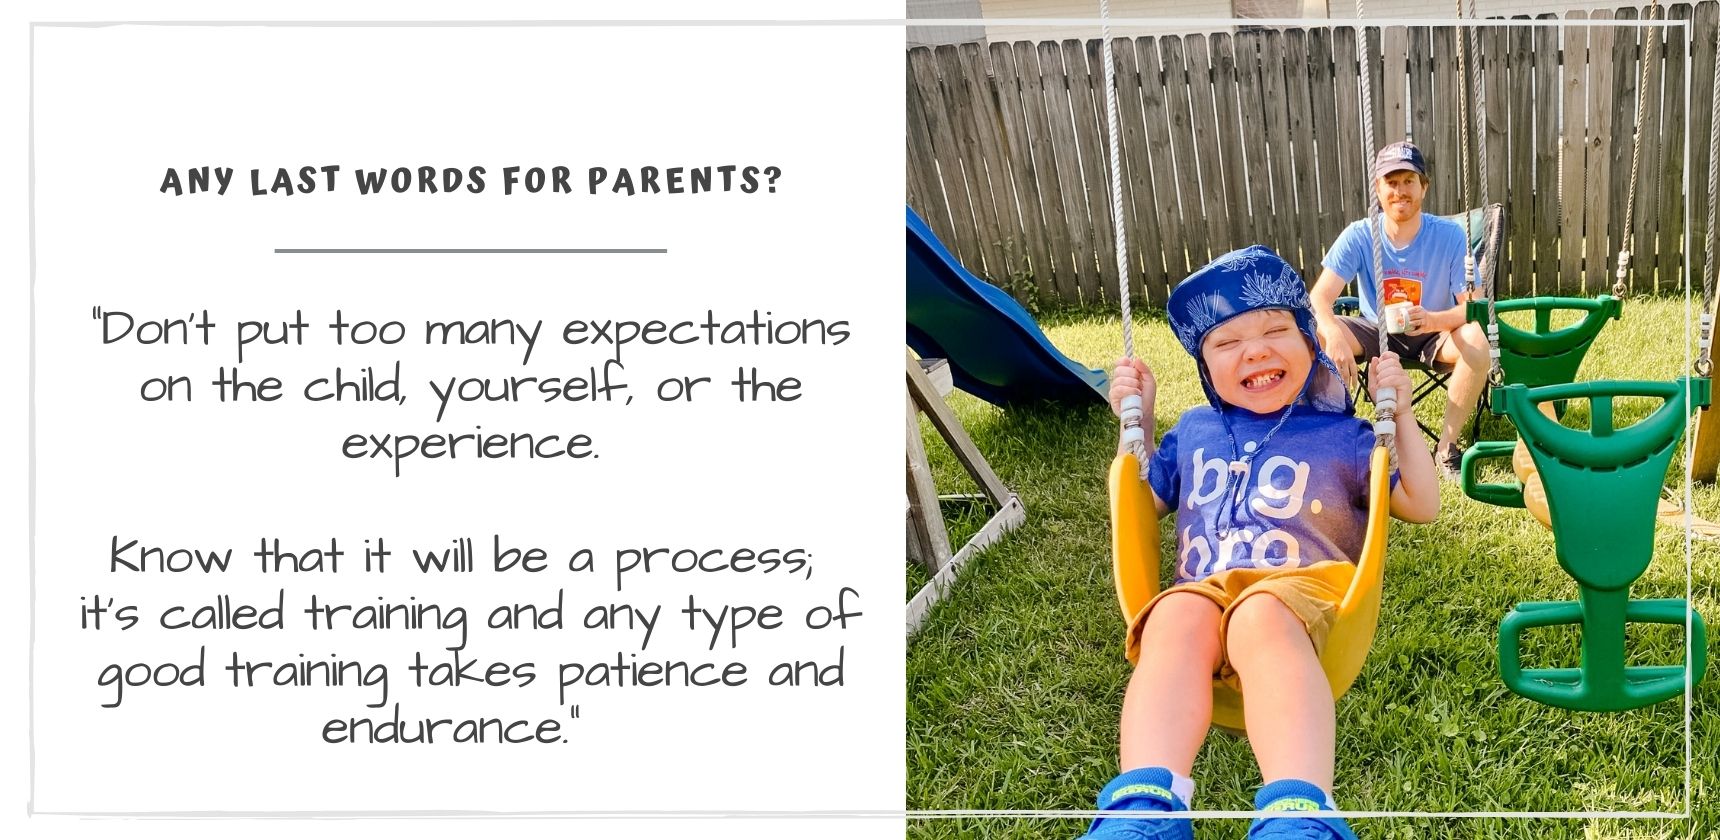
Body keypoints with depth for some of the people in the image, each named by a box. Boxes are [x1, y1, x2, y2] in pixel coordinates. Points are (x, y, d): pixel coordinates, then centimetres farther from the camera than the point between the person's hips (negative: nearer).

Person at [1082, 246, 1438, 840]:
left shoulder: (1340, 436, 19)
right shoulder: (1193, 432, 27)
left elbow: (1422, 505, 19)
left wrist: (1400, 413, 11)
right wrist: (1137, 421, 27)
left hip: (1299, 591, -2)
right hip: (1202, 591, 2)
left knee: (1260, 617, -42)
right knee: (1176, 617, -38)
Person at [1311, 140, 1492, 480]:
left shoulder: (1450, 235, -17)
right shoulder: (1358, 236, -15)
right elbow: (1319, 298, -22)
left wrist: (1434, 320, -42)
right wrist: (1334, 335, -46)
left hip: (1434, 336, -1)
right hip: (1377, 333, 1)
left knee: (1476, 341, -33)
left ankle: (1446, 446, -16)